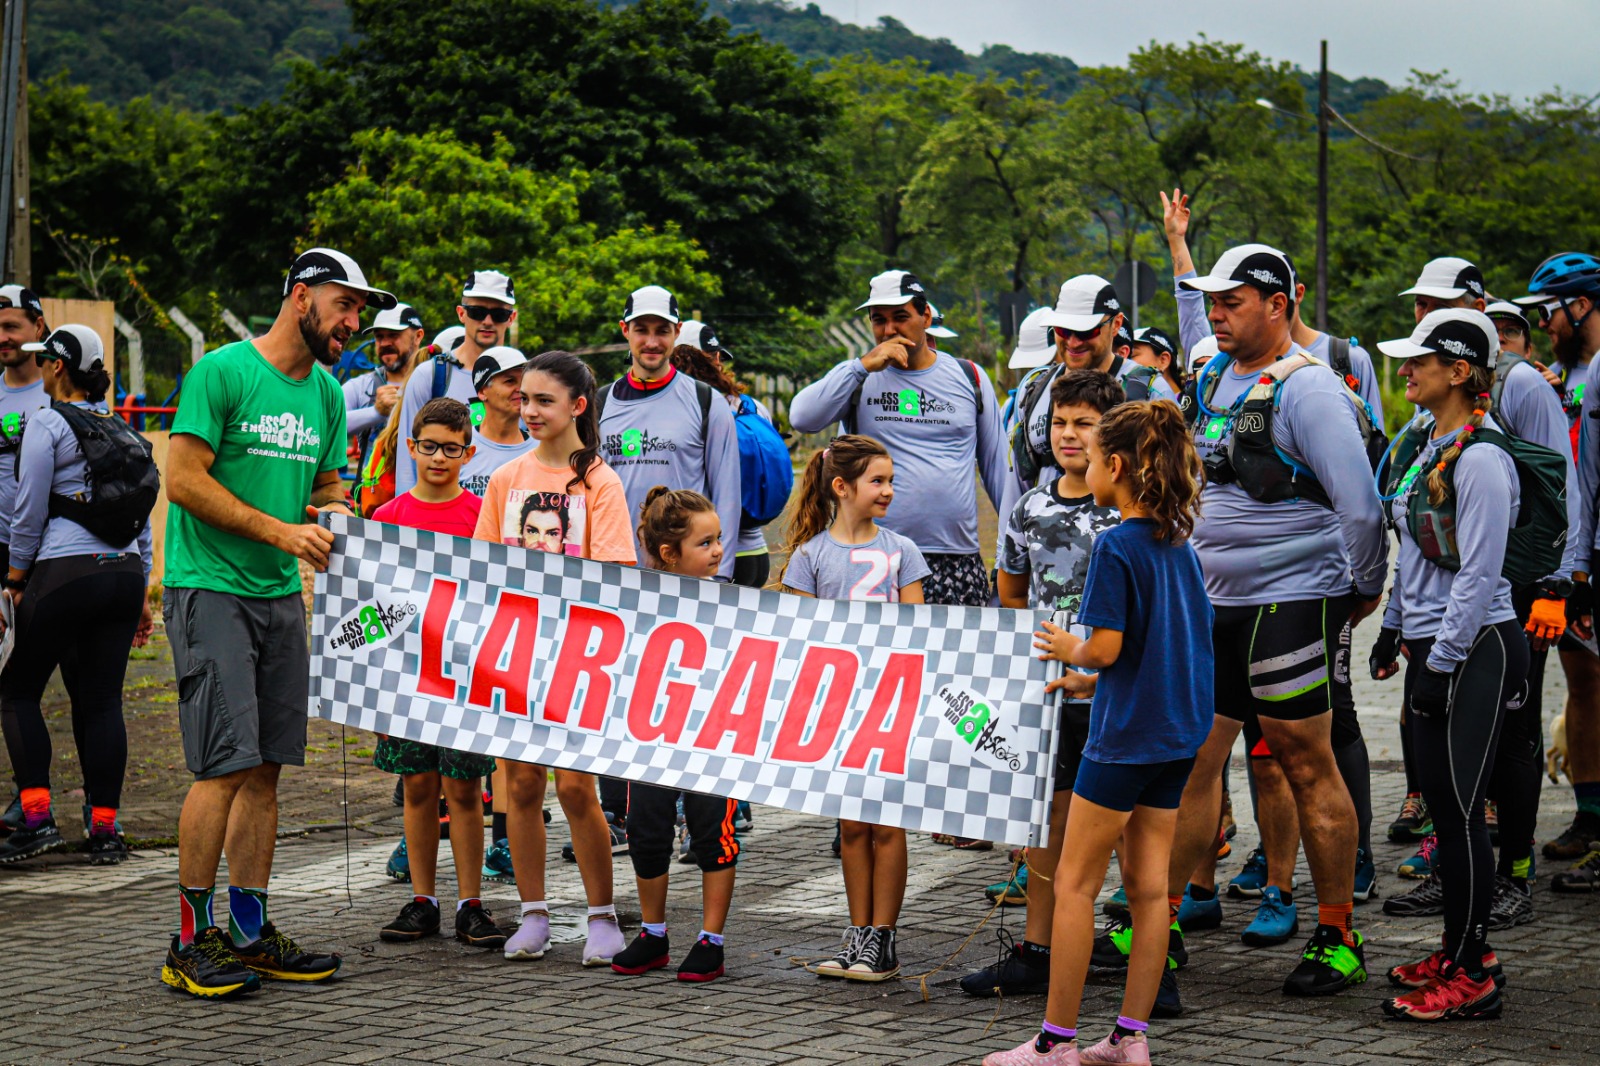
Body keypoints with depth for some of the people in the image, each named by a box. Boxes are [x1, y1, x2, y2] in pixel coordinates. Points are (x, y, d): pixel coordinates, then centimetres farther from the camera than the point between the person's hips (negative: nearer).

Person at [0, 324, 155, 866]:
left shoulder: (47, 424, -6)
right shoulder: (124, 430, 14)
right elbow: (144, 520, 16)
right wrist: (140, 594, 20)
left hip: (65, 574, -6)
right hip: (124, 576, 6)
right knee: (101, 700, 8)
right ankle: (105, 830, 4)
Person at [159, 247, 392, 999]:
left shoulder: (326, 393, 14)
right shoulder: (224, 372, -9)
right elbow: (183, 480, -14)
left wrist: (335, 511, -1)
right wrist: (281, 530, -16)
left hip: (280, 595, 7)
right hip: (209, 589, -7)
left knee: (265, 769, 7)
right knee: (226, 765, -11)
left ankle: (250, 931, 14)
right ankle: (192, 940, -4)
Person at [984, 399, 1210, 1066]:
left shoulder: (1116, 546, -15)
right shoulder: (1178, 545, 9)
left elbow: (1107, 648, -20)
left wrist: (1069, 650, 1)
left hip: (1127, 737, -8)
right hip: (1179, 734, 8)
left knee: (1075, 884, 0)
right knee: (1148, 886, 9)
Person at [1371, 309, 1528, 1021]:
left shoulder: (1479, 459, -16)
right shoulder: (1421, 445, 12)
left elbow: (1479, 574, -19)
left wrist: (1442, 662, -18)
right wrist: (1393, 629, 21)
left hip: (1474, 649, -9)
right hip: (1431, 644, 9)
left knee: (1460, 808, -6)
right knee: (1441, 801, 12)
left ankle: (1471, 979, 0)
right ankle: (1462, 952, 21)